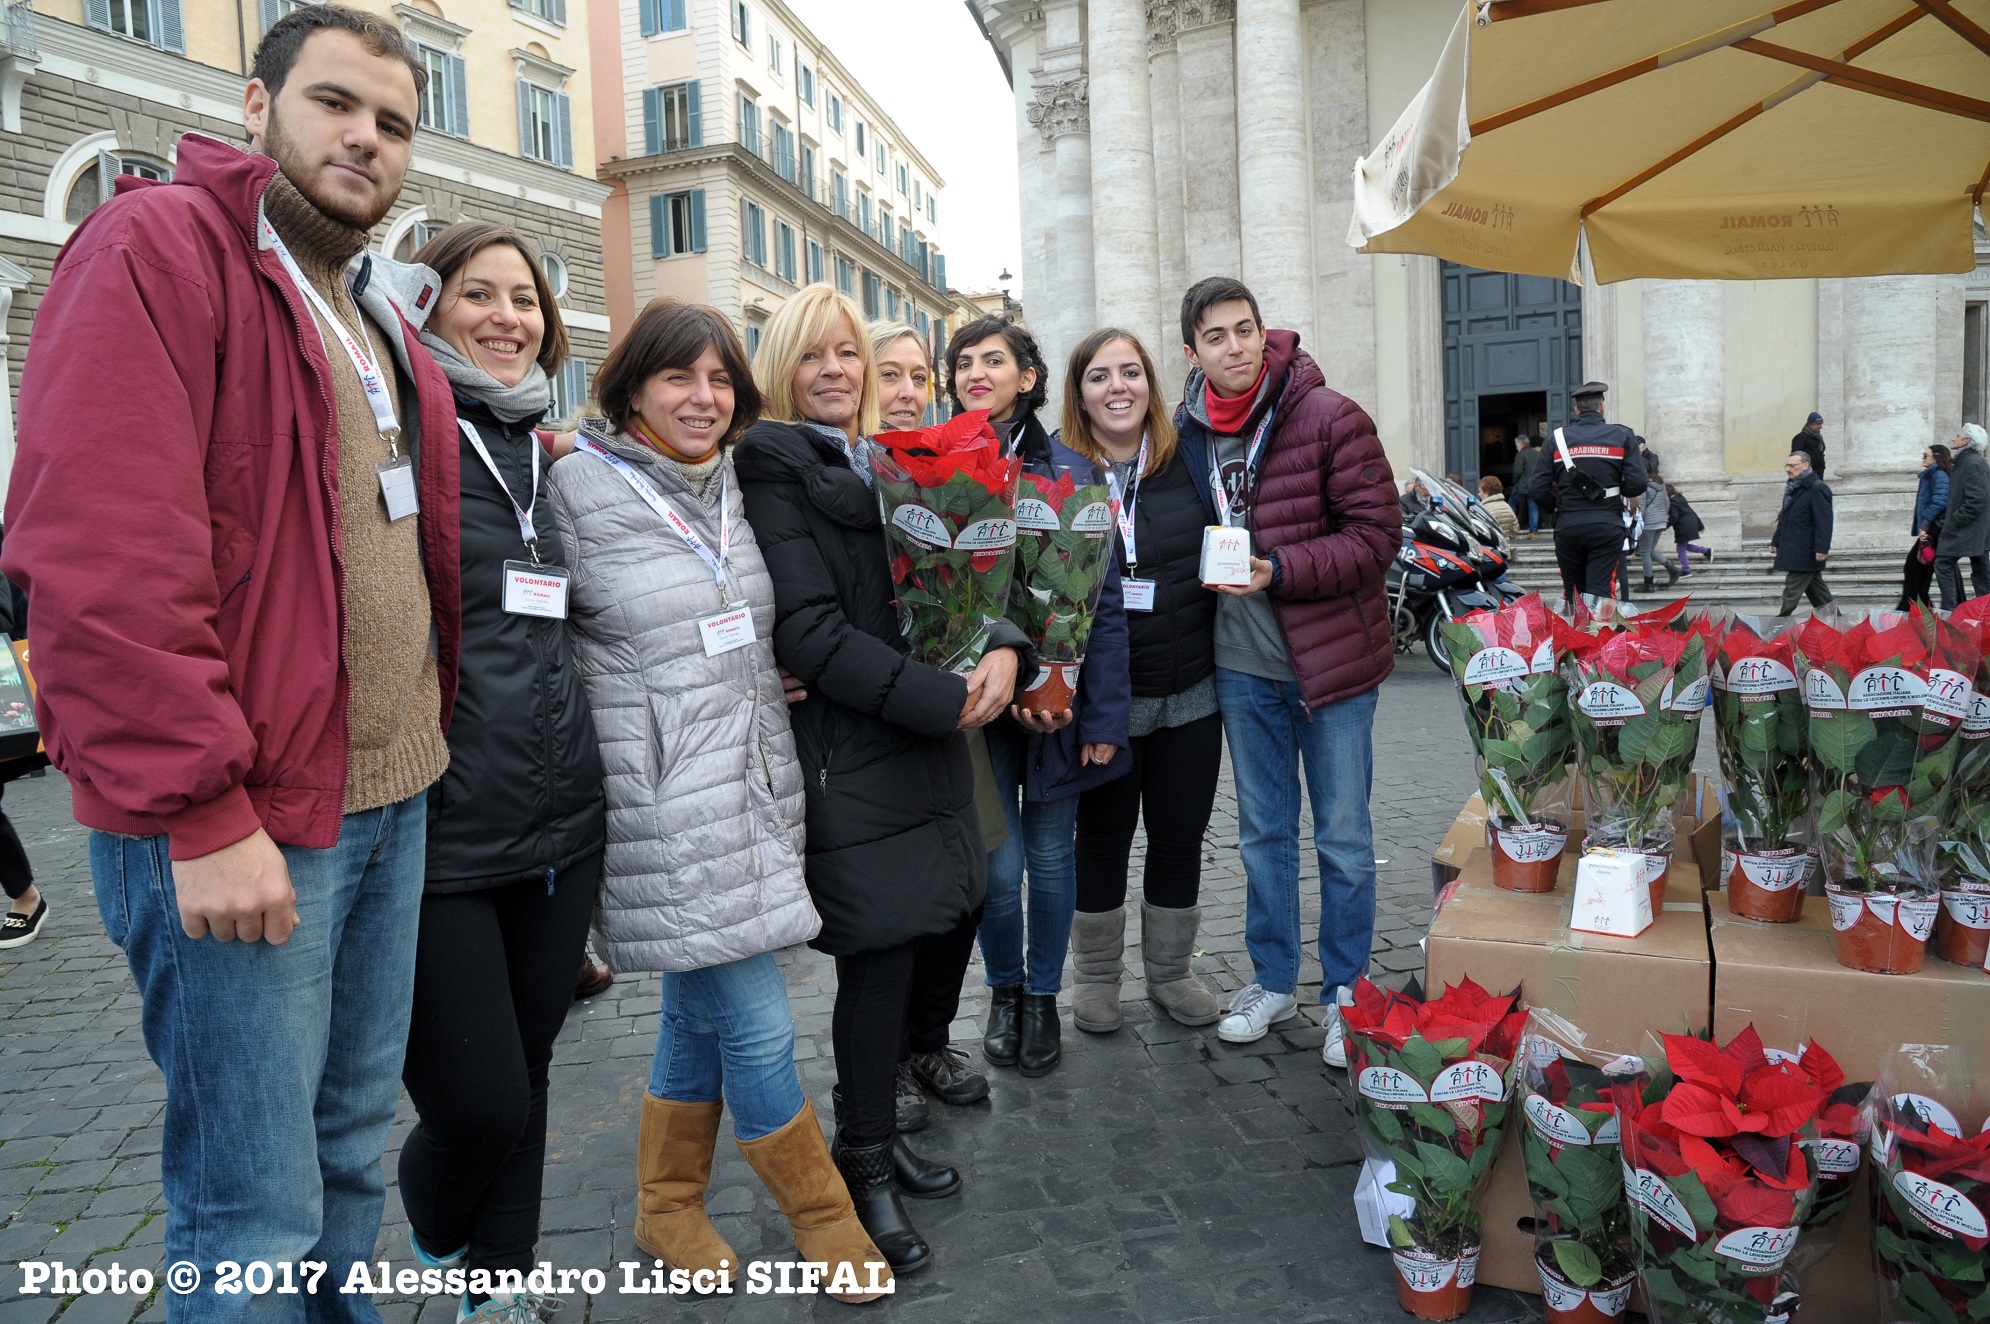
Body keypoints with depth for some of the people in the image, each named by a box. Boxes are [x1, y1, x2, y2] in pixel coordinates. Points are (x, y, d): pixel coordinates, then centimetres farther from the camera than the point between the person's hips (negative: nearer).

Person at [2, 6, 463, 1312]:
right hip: (235, 821, -8)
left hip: (392, 798, 8)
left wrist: (429, 738, 11)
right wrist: (199, 813, -20)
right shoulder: (159, 247, -8)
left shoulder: (384, 324, 18)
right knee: (256, 1214, 2)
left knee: (351, 1146, 19)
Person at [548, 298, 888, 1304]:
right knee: (757, 1026, -2)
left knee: (701, 1011, 16)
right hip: (667, 804, -6)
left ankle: (667, 1207, 34)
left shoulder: (737, 490, 10)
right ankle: (820, 1213, 19)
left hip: (753, 782, 7)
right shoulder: (580, 491, -8)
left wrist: (762, 683, 9)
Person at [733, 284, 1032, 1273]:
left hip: (923, 745, 6)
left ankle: (879, 1137, 29)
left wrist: (1005, 649, -7)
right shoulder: (774, 468, -6)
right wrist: (946, 699, -15)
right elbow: (810, 634, -16)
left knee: (905, 947, 10)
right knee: (879, 957, -1)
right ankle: (865, 1167, 18)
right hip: (847, 753, -6)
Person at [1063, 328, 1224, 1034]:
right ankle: (1096, 977, 30)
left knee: (1180, 836, 12)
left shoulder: (1189, 465, 3)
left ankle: (1170, 972, 32)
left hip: (1189, 695, 3)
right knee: (1103, 837, 11)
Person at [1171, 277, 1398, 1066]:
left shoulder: (1330, 418, -11)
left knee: (1343, 838, 8)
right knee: (1263, 832, 16)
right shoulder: (1186, 431, 2)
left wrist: (1279, 571, -23)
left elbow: (1377, 533, -14)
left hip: (1332, 655, -4)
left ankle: (1345, 996, 24)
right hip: (1242, 665, 4)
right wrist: (1210, 573, -2)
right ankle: (1273, 981, 31)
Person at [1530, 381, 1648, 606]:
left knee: (1572, 593, 11)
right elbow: (1637, 484, -6)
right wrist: (1614, 490, 14)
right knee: (1601, 593, -4)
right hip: (1606, 526, -2)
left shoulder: (1557, 438, 4)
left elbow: (1539, 489, -1)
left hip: (1567, 526, 2)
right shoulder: (1622, 436, 2)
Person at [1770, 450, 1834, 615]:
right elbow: (1784, 518, 22)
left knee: (1791, 592, -9)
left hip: (1805, 553, -9)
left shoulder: (1817, 489, -13)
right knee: (1816, 590, 16)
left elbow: (1824, 521, -19)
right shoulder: (1792, 488, 15)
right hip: (1792, 550, 9)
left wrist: (1821, 548, -24)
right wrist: (1775, 541, 20)